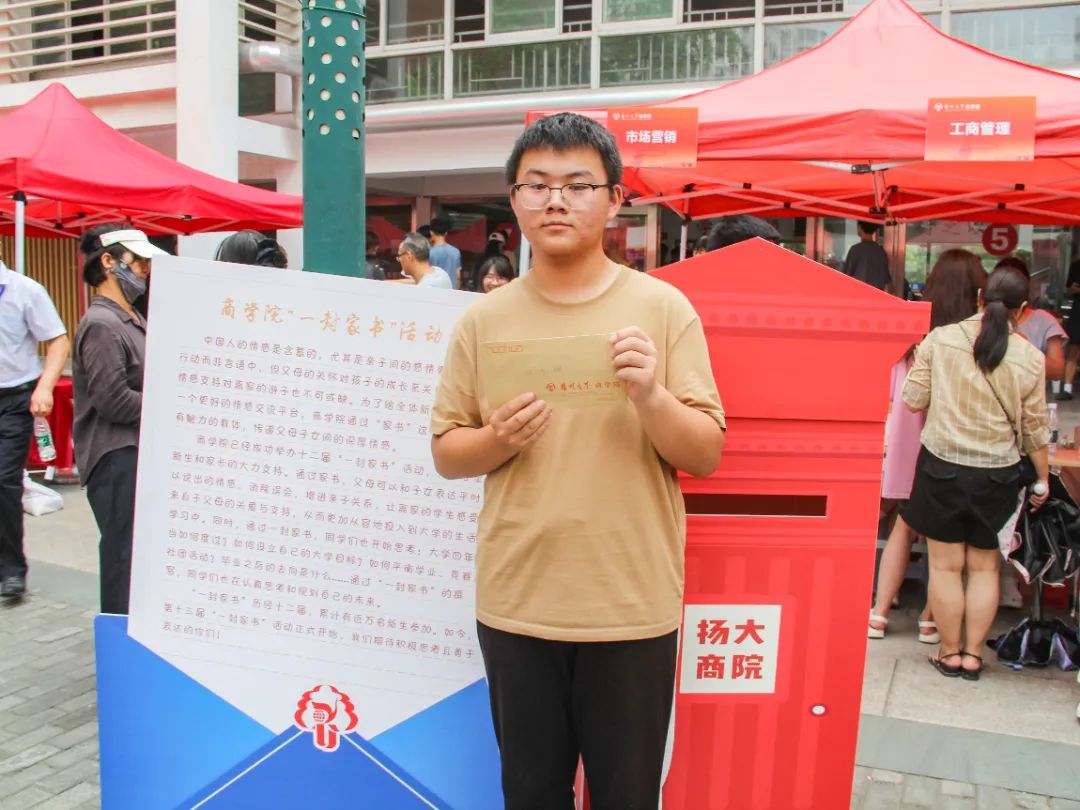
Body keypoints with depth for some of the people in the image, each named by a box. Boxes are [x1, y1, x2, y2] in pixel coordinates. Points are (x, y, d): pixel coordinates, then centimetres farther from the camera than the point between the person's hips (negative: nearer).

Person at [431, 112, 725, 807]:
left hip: (633, 607, -2)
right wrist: (498, 440, -15)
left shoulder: (663, 308, -4)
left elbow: (708, 456, -4)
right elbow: (446, 454, 6)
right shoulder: (485, 319, 2)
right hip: (515, 605, 2)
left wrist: (652, 397, -22)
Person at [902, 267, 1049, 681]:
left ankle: (950, 653, 19)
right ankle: (973, 655, 22)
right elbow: (1034, 429, 1)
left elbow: (913, 401, -3)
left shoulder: (939, 339, -8)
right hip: (998, 475, 1)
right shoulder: (1030, 358, -6)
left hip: (942, 466, -1)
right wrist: (1041, 479, 14)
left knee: (945, 565, 9)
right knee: (984, 568, 14)